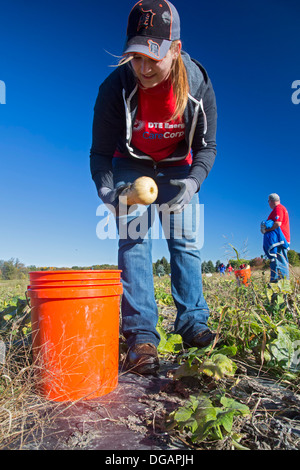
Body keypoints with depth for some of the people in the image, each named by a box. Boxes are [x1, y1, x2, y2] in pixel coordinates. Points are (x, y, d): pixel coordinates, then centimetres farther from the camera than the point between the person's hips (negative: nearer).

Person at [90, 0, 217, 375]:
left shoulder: (197, 84, -19)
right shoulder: (115, 88, -23)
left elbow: (207, 146, -12)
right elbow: (101, 151, -17)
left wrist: (193, 181, -31)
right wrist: (106, 190, -35)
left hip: (178, 168, 2)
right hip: (131, 168, -1)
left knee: (186, 242, -5)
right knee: (134, 241, -15)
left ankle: (193, 325, 6)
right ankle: (141, 336, -11)